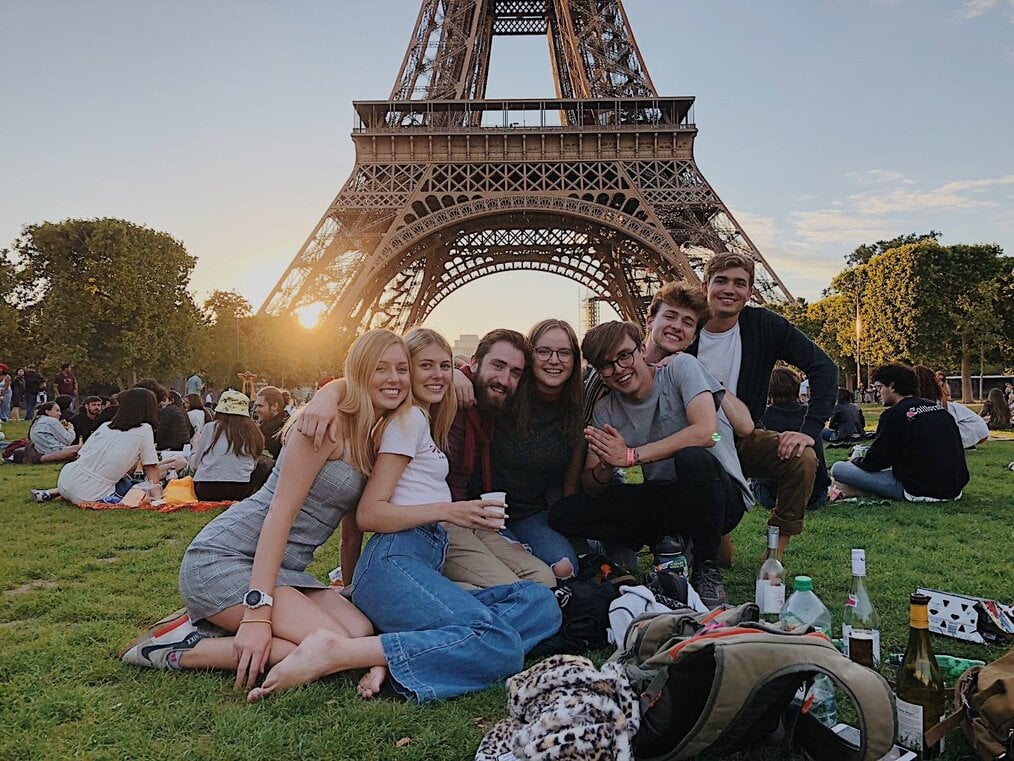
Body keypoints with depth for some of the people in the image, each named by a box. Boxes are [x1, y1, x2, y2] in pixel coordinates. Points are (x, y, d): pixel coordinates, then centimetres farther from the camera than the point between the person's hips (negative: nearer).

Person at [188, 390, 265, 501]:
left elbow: (194, 464, 8)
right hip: (240, 492, 1)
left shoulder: (211, 427, 1)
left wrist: (196, 445, 26)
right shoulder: (254, 432, 6)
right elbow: (253, 467, 9)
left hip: (206, 492, -1)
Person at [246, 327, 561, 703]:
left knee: (540, 602, -10)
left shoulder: (427, 423, 29)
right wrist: (448, 511, -15)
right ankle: (333, 653, -27)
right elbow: (369, 514, -7)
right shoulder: (409, 418, 1)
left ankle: (393, 659, -21)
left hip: (425, 567, 9)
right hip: (395, 562, -9)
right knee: (499, 645, -30)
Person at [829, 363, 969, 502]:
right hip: (955, 489, 7)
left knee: (838, 469, -9)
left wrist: (854, 461, 17)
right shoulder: (940, 409, 10)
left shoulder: (894, 415, -10)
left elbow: (874, 462, -6)